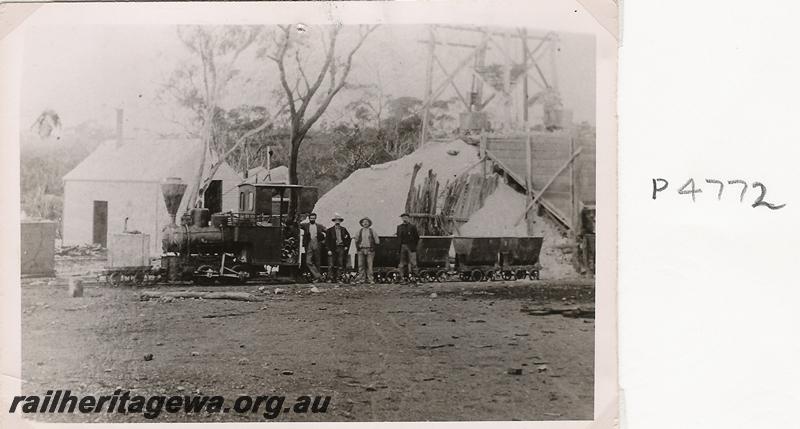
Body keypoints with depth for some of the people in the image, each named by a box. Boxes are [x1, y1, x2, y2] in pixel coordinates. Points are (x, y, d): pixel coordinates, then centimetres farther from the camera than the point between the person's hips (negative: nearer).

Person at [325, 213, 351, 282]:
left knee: (340, 264, 0)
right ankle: (330, 278, -4)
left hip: (341, 248, 2)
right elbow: (327, 240, 1)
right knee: (331, 265, -7)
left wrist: (347, 246, 9)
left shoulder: (343, 229, 11)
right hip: (332, 249, -2)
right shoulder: (330, 230, 4)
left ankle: (338, 278, 3)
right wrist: (329, 250, -8)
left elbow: (348, 238, 21)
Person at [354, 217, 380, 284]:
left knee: (369, 265, -5)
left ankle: (370, 279, -3)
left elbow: (377, 241, 8)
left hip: (369, 250, -2)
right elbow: (356, 240, 21)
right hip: (361, 250, 2)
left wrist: (373, 248, 4)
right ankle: (362, 279, 3)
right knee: (361, 265, -2)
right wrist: (357, 247, 12)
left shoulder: (372, 231, 5)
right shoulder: (360, 231, 11)